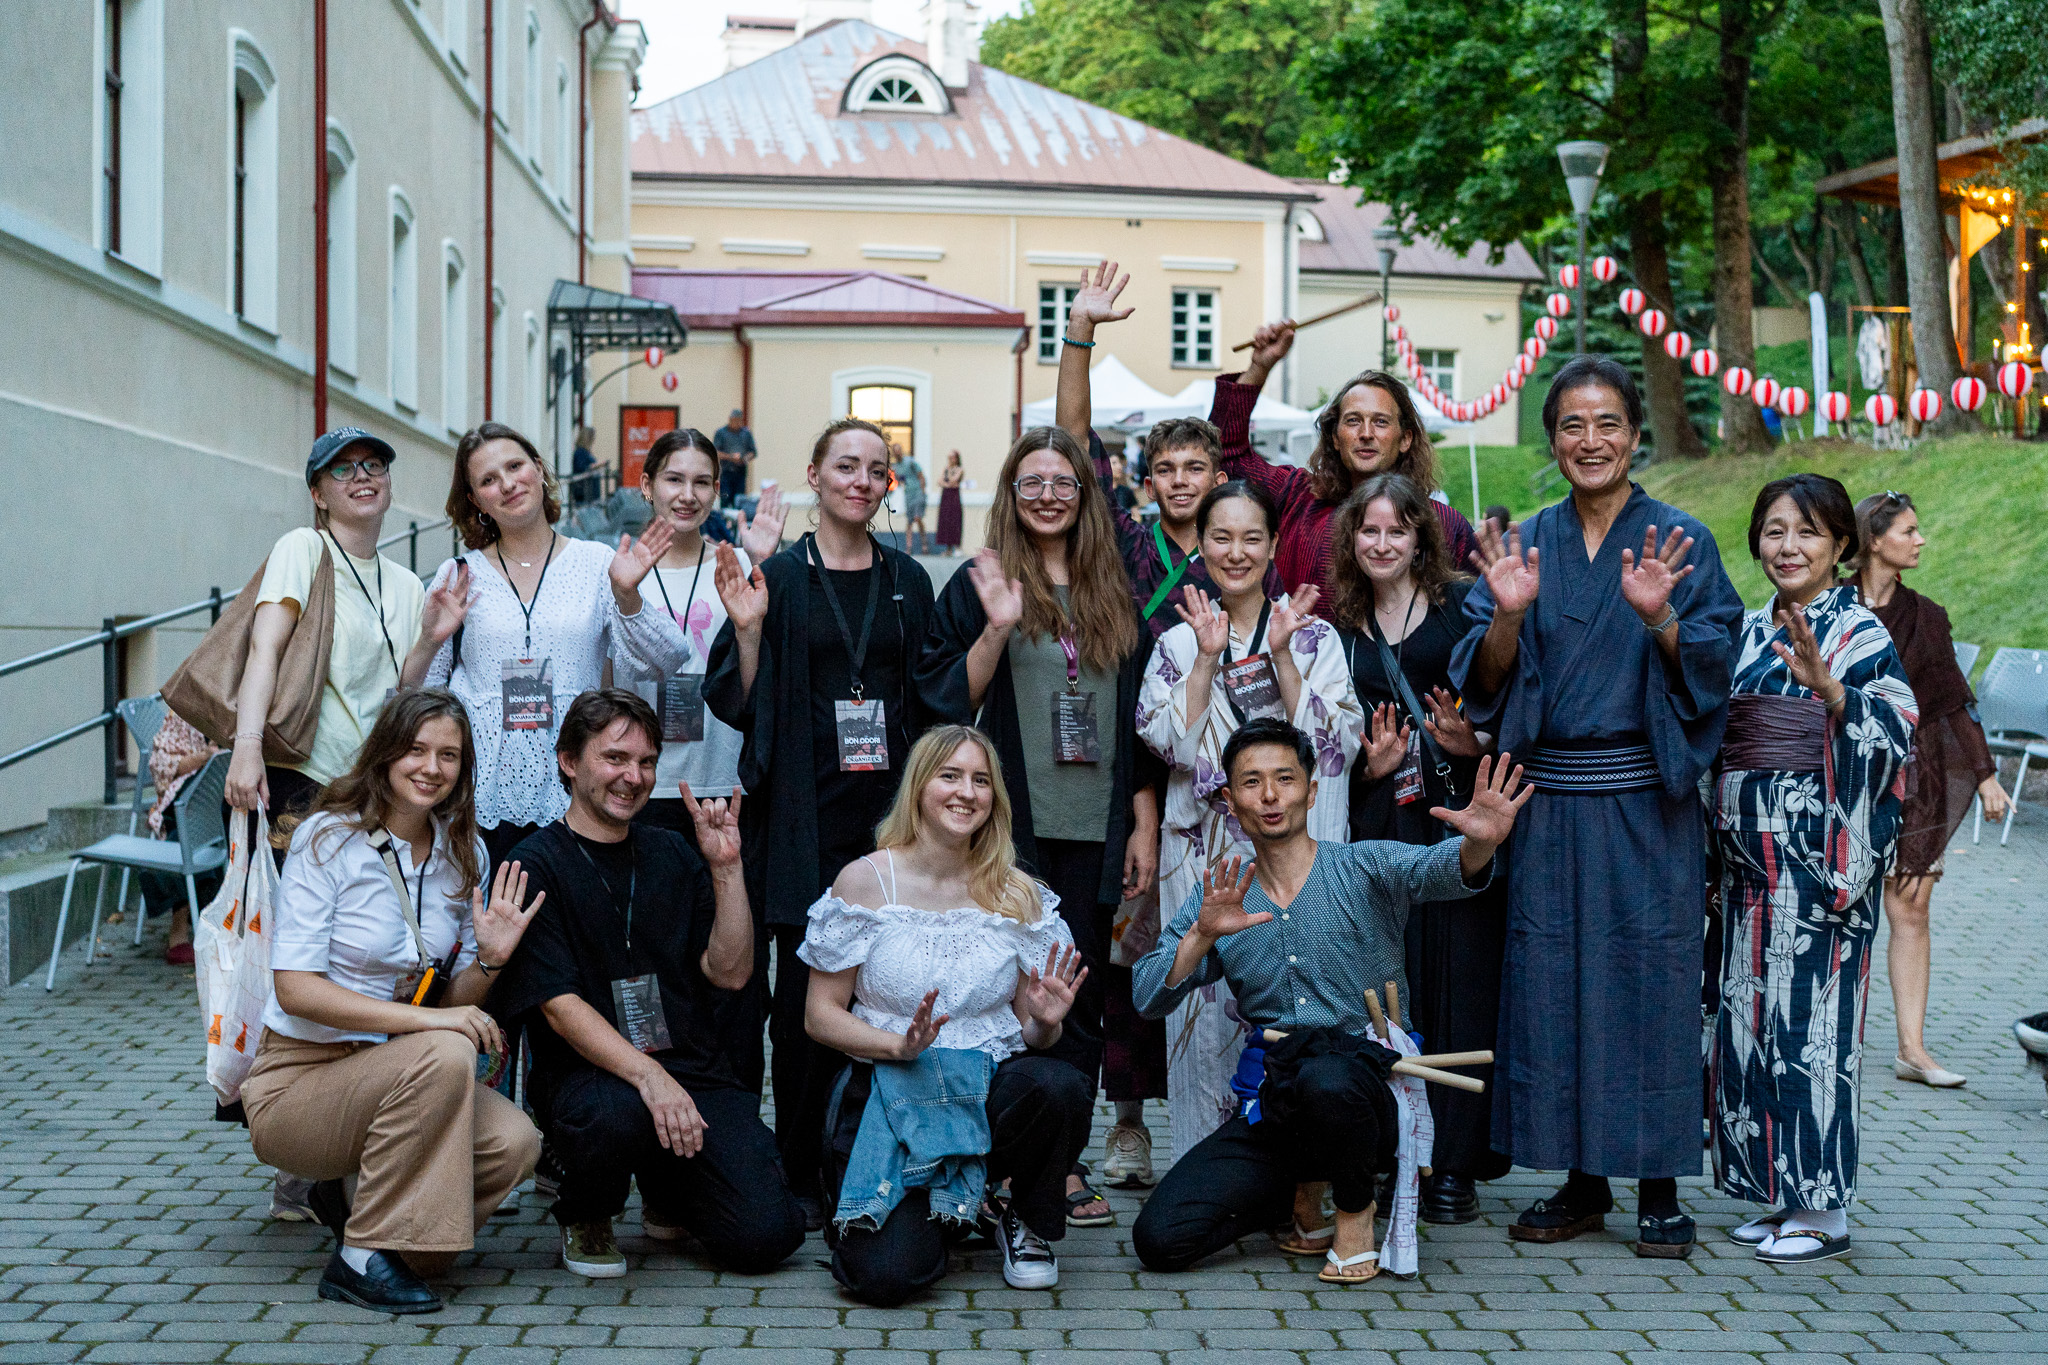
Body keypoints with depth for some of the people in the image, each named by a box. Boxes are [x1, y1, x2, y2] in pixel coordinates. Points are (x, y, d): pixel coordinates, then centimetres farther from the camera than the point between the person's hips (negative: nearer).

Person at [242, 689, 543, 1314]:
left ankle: (359, 1202, 7)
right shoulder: (327, 840, -12)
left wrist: (490, 959, -13)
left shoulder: (464, 855, 6)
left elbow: (453, 1003, 10)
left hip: (396, 1081, 6)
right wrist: (424, 1020, -30)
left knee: (514, 1143, -22)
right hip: (296, 1080, -6)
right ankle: (362, 1261, -22)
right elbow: (295, 988, -21)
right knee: (443, 1055, -34)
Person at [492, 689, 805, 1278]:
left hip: (694, 1071, 4)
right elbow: (558, 1004, -12)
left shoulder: (672, 854, 16)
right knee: (616, 1115, -40)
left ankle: (667, 1192, 20)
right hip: (588, 1074, -4)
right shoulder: (534, 866, -1)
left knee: (767, 1234, -16)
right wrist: (647, 1075, -27)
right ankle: (585, 1216, -3)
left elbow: (730, 973, 9)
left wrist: (726, 867, -2)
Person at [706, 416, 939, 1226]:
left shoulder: (908, 582, 12)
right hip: (805, 814, -2)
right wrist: (747, 631, -16)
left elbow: (936, 699, 14)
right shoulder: (777, 579, 2)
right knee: (804, 990, -3)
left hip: (889, 809, 3)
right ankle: (798, 1171, 8)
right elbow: (738, 704, 0)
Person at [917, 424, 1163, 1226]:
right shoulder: (978, 586, 2)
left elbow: (1139, 719, 14)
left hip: (1095, 829, 4)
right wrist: (996, 628, -18)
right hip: (1011, 826, -3)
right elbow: (947, 701, -5)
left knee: (1082, 993, 5)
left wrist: (1145, 826, 8)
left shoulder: (1113, 595, 13)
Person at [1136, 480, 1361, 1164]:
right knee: (1211, 1000, -3)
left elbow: (1331, 740, -5)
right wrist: (1209, 659, -11)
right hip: (1206, 849, 1)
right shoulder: (1176, 643, 9)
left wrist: (1280, 655, -12)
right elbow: (1172, 742, -4)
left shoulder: (1315, 636, 7)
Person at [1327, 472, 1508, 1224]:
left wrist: (1476, 743, -17)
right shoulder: (1344, 629, 17)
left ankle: (1455, 1165, -1)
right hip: (1383, 822, 3)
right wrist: (1369, 765, -1)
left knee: (1459, 985, -6)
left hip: (1459, 815, -3)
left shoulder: (1462, 604, 5)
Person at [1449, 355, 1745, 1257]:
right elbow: (1487, 684, 1)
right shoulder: (1528, 543, 8)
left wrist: (1659, 618, -25)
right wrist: (1508, 615, -17)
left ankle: (1659, 1190, 10)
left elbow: (1708, 673, -7)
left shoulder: (1681, 541, 1)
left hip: (1646, 802, -3)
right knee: (1555, 979, 4)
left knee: (1650, 978, -1)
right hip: (1551, 801, 3)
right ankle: (1582, 1182, 16)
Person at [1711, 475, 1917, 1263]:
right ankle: (1784, 1194, 18)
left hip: (1817, 855, -7)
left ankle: (1824, 1208, 2)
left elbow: (1896, 726, -18)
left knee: (1810, 1013, -6)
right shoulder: (1750, 631, 13)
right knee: (1753, 1012, 8)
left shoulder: (1859, 632, -6)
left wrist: (1826, 687, -34)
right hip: (1751, 853, 7)